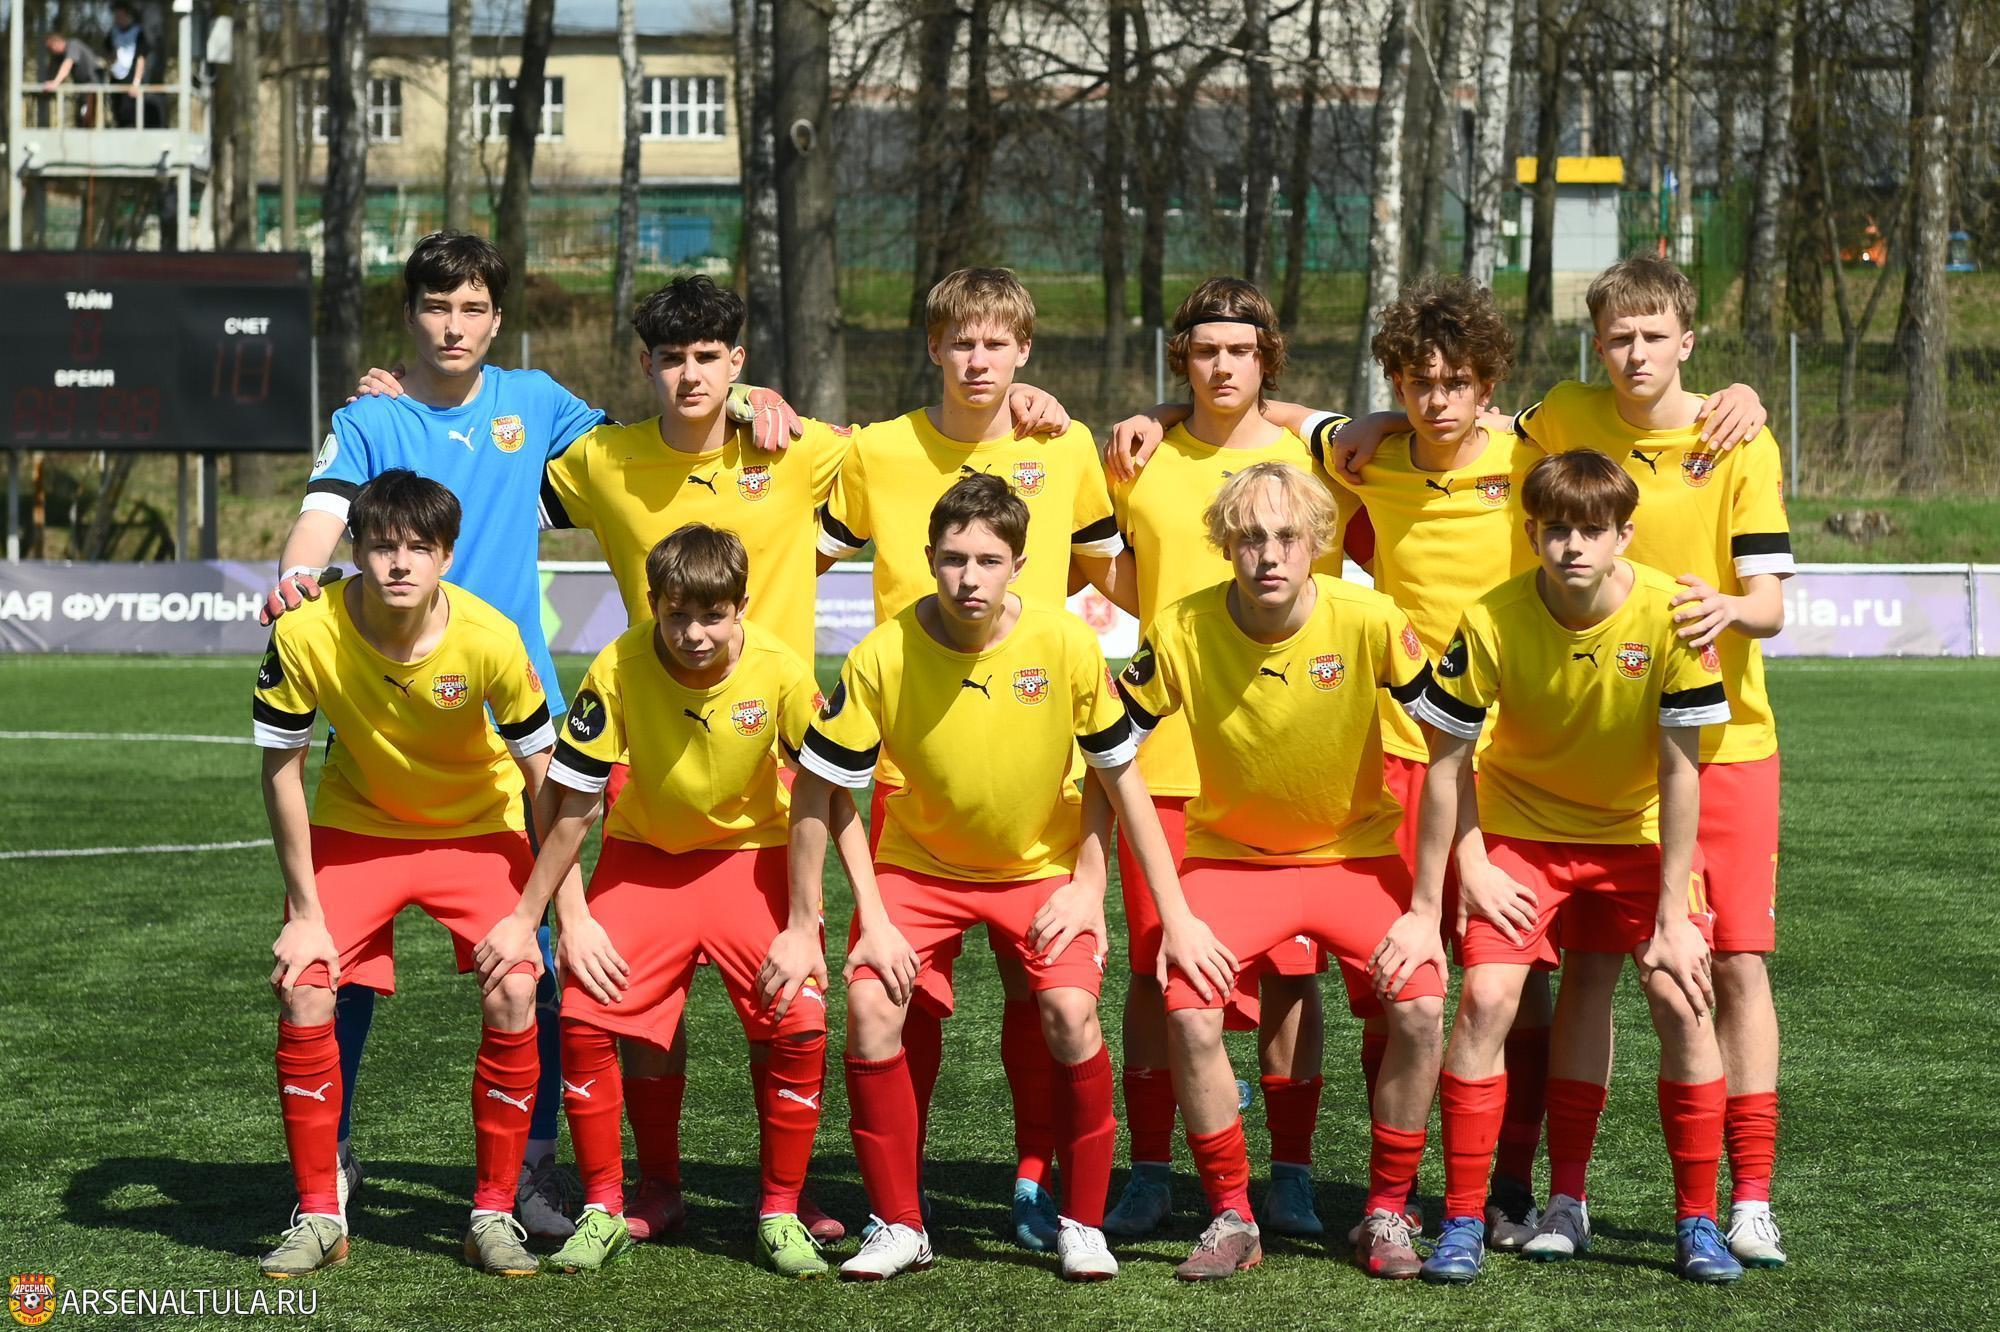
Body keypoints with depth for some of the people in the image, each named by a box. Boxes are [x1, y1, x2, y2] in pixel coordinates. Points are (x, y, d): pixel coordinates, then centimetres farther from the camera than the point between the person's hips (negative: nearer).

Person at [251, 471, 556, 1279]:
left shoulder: (489, 639, -28)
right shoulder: (306, 635, -26)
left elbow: (544, 775, -15)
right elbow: (281, 768, -12)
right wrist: (305, 912, -11)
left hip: (479, 826, -1)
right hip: (354, 825, 1)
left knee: (513, 999, -18)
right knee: (303, 994, -14)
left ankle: (494, 1213, 0)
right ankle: (319, 1217, 2)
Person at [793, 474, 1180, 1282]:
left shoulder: (1067, 645, -20)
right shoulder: (883, 656, -21)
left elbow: (1115, 773, -4)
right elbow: (815, 790, -12)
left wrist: (1089, 884, -8)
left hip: (1044, 864, 0)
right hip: (920, 861, 1)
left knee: (1071, 1012, -21)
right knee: (869, 1008, -19)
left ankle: (1082, 1223, -1)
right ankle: (899, 1225, -2)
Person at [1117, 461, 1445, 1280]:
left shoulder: (1369, 622, -20)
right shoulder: (1181, 632, -19)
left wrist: (1426, 910, -15)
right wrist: (1173, 913, -15)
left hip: (1357, 852, 0)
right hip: (1231, 855, 0)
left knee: (1421, 1007, -22)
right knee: (1188, 1014, -24)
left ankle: (1385, 1214, -1)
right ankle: (1231, 1218, -4)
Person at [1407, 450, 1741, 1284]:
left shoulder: (1669, 616, -23)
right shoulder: (1492, 623, -23)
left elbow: (1679, 770, -18)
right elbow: (1446, 759, -11)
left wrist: (1673, 916, -17)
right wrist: (1468, 871, -15)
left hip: (1641, 831, 0)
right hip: (1521, 828, 0)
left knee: (1682, 1001, -13)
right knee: (1486, 999, -16)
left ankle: (1697, 1223, 1)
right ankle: (1463, 1222, -6)